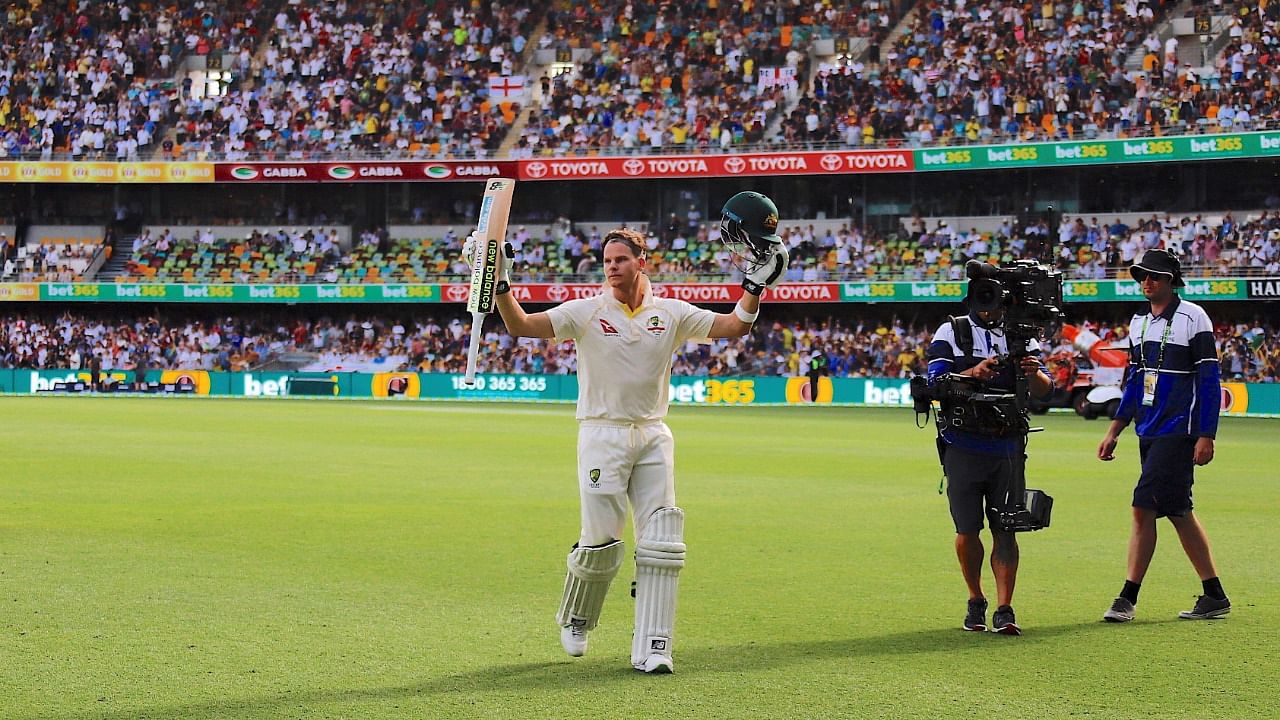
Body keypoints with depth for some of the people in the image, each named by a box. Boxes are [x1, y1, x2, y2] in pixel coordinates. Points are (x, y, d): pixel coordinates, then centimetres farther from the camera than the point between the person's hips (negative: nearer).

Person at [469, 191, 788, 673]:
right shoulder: (586, 312, -2)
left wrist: (756, 282, -8)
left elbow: (735, 326, 3)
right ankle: (574, 620, 24)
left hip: (654, 436, 3)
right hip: (602, 434, -3)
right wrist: (500, 285, -25)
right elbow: (522, 326, -11)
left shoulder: (671, 314, 6)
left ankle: (652, 647, -5)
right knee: (600, 542, -5)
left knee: (661, 541, -7)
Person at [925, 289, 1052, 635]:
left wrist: (1034, 374, -22)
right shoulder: (951, 333, 4)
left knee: (1005, 530, -4)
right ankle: (976, 602, 21)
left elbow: (1045, 391, 2)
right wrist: (972, 374, -27)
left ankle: (1004, 610, -5)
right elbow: (936, 382, -9)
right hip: (963, 447, -1)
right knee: (968, 530, 2)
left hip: (1007, 448, 1)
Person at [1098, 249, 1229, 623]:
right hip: (1149, 432, 7)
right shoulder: (1139, 323, 15)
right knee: (1178, 511, 7)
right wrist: (1114, 431, 15)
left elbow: (1209, 381, -9)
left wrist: (1206, 436, -15)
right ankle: (1214, 595, 13)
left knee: (1144, 507, -13)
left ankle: (1128, 598, -9)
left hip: (1178, 431, -7)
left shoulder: (1193, 319, -7)